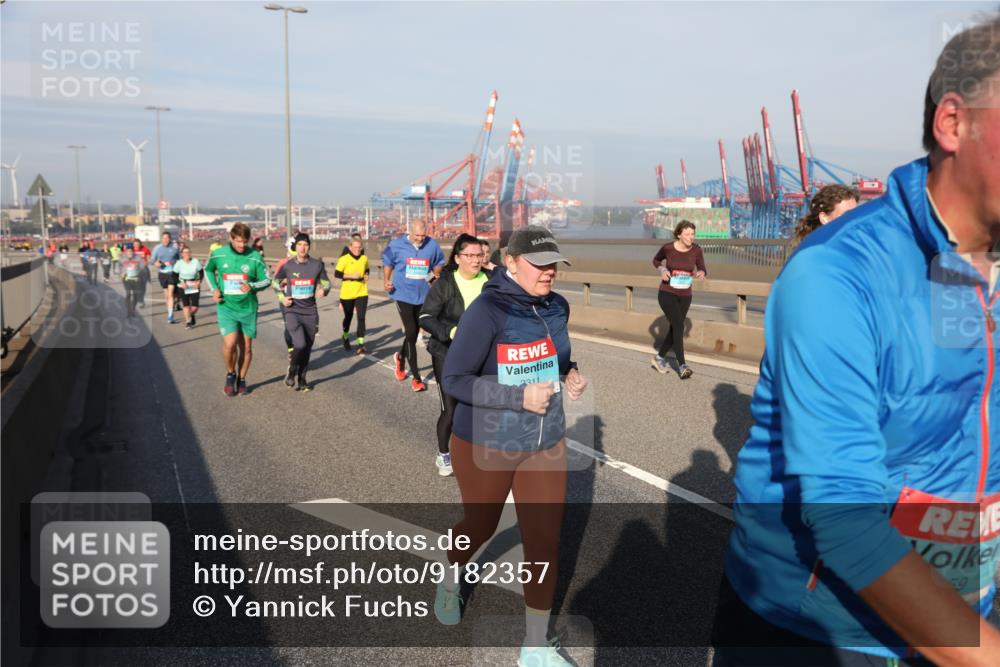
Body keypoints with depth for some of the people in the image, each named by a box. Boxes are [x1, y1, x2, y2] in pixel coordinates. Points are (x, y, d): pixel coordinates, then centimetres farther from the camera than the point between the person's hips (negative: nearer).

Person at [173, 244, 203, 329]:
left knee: (195, 307, -2)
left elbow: (201, 272, 4)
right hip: (183, 286, 0)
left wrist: (199, 282, -8)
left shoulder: (196, 261, -9)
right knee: (186, 305, -5)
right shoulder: (179, 263, -9)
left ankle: (191, 315, 32)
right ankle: (188, 321, 12)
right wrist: (180, 283, -14)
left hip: (194, 286, 0)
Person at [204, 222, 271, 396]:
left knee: (246, 346, 8)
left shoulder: (255, 257, -8)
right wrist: (214, 288, 2)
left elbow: (266, 280, 0)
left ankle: (241, 379, 27)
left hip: (248, 308, 1)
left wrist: (252, 286, -20)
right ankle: (230, 374, 12)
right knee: (230, 343, -15)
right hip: (226, 307, -1)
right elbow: (208, 270, 16)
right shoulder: (218, 254, -4)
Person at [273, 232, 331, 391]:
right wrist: (282, 297, 0)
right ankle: (292, 370, 10)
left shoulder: (317, 265, -1)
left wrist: (324, 290, -12)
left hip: (310, 312, 2)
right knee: (300, 344, -18)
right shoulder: (287, 266, -3)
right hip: (292, 311, -2)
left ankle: (302, 378, 27)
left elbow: (326, 283, 10)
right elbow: (276, 282, 13)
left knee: (307, 347, 8)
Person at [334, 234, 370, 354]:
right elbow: (336, 274, -14)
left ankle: (361, 345, -6)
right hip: (347, 293, -2)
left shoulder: (364, 258, 3)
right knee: (348, 317, 15)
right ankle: (345, 337, 43)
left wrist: (366, 276, -1)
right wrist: (351, 276, -21)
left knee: (361, 318, -7)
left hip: (362, 293, 2)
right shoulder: (344, 258, -11)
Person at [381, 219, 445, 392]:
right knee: (411, 332, -10)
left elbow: (439, 263, 10)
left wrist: (435, 276, -7)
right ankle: (416, 378, -4)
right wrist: (387, 281, -4)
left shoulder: (432, 245, -6)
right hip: (403, 294, -3)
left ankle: (401, 357, 47)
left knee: (414, 332, 17)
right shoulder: (397, 245, -8)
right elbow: (387, 261, 7)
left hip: (423, 295, 3)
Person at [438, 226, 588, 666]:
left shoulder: (557, 307, -3)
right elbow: (454, 381, -20)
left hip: (545, 444, 5)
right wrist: (520, 397, -28)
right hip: (486, 445, -4)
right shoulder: (487, 311, -22)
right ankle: (450, 581, 54)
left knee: (545, 541, 6)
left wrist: (568, 374, -7)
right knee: (480, 527, 18)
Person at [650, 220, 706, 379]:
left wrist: (700, 273, -22)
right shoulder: (667, 247, -12)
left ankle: (659, 357, 34)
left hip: (684, 296, 4)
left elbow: (702, 270, 3)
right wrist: (662, 271, -12)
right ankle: (682, 366, -15)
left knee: (674, 329, 11)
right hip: (667, 293, -4)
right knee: (679, 326, -18)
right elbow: (656, 261, 8)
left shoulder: (697, 250, -7)